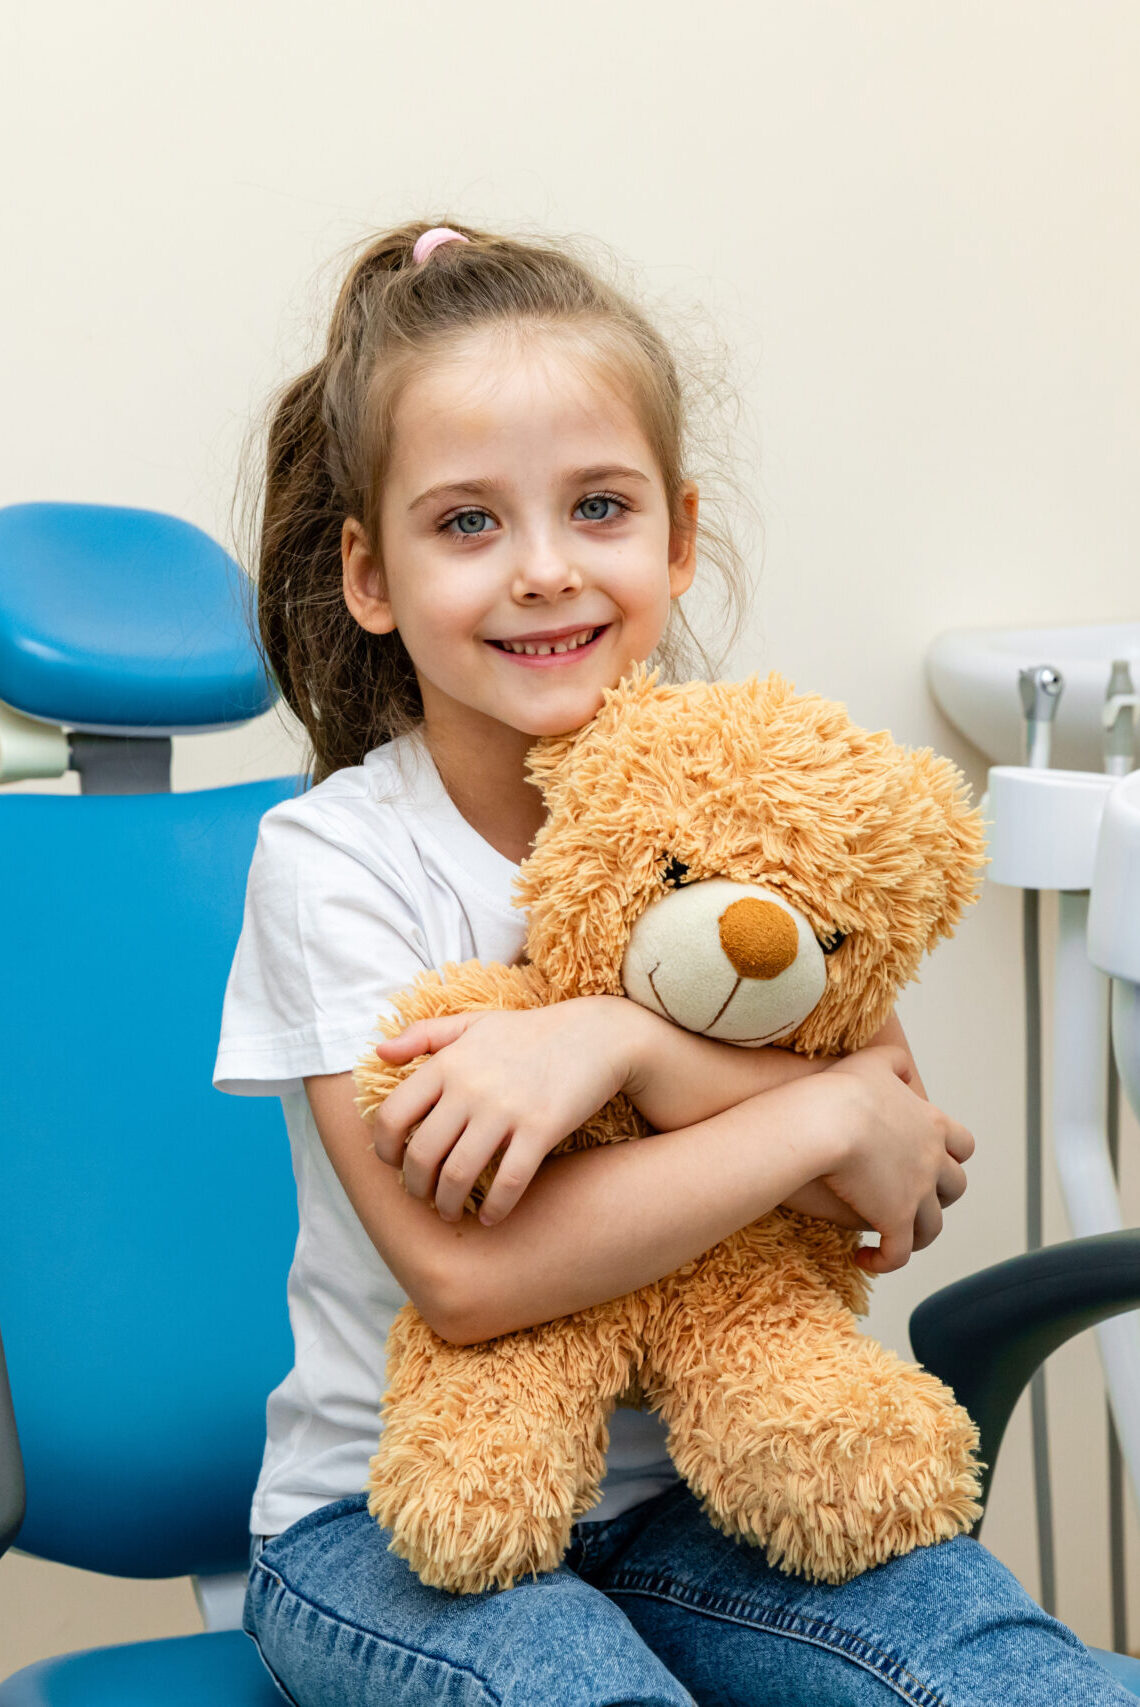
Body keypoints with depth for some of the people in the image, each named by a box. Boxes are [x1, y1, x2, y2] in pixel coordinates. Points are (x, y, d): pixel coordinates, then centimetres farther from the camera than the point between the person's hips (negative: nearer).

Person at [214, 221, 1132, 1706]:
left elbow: (907, 1183, -11)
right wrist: (830, 1116, -21)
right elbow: (463, 1270, -23)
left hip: (687, 1482, 3)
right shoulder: (333, 861, -12)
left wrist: (628, 1043, -27)